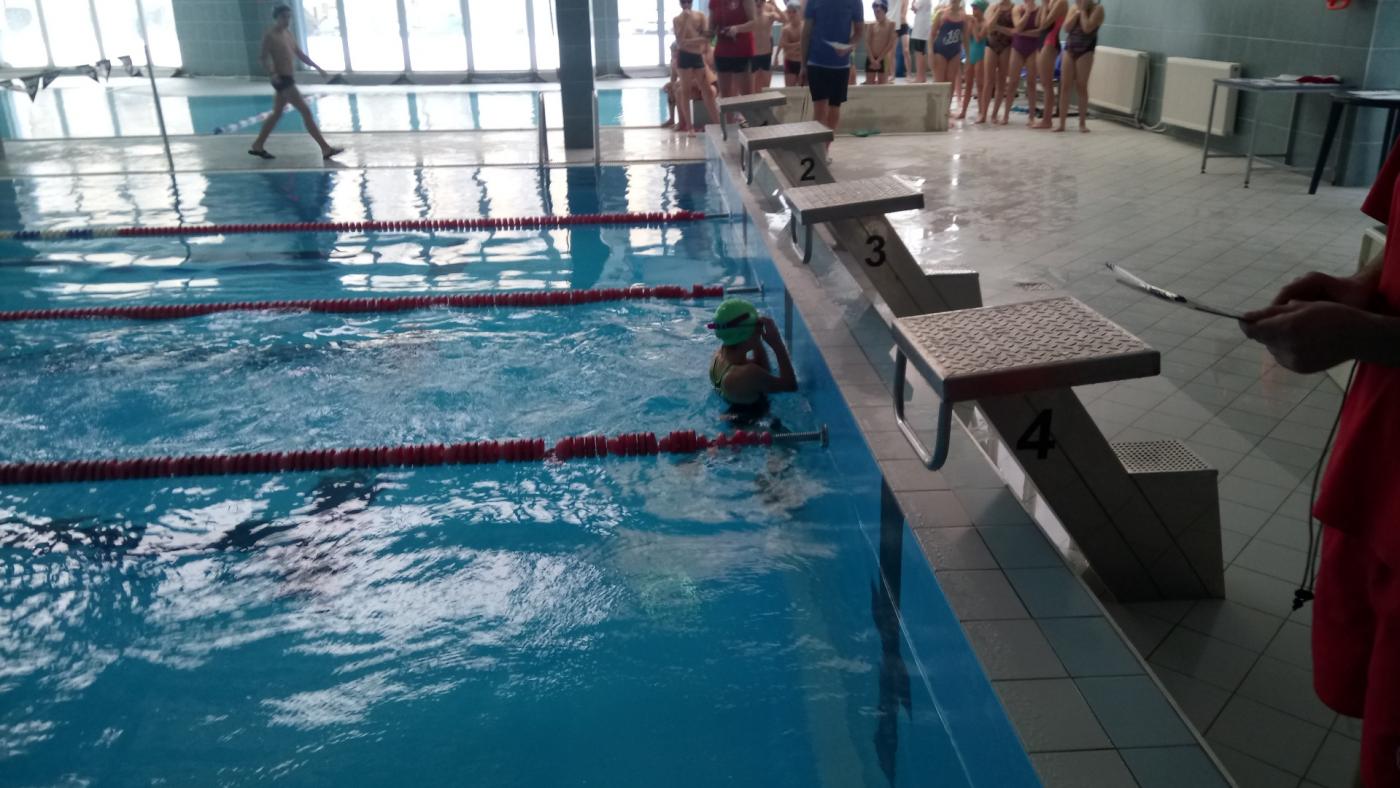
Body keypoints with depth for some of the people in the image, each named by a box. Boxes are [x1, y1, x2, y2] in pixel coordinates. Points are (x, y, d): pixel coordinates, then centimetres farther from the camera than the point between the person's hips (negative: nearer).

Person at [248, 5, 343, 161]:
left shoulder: (288, 34, 14)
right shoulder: (270, 36, -11)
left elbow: (300, 54, 20)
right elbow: (263, 58, -16)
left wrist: (317, 67, 12)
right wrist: (272, 73, -32)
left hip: (289, 79, 10)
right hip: (282, 80, -10)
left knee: (277, 114, 16)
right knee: (306, 111, -12)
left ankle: (257, 146, 26)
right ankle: (326, 148, -12)